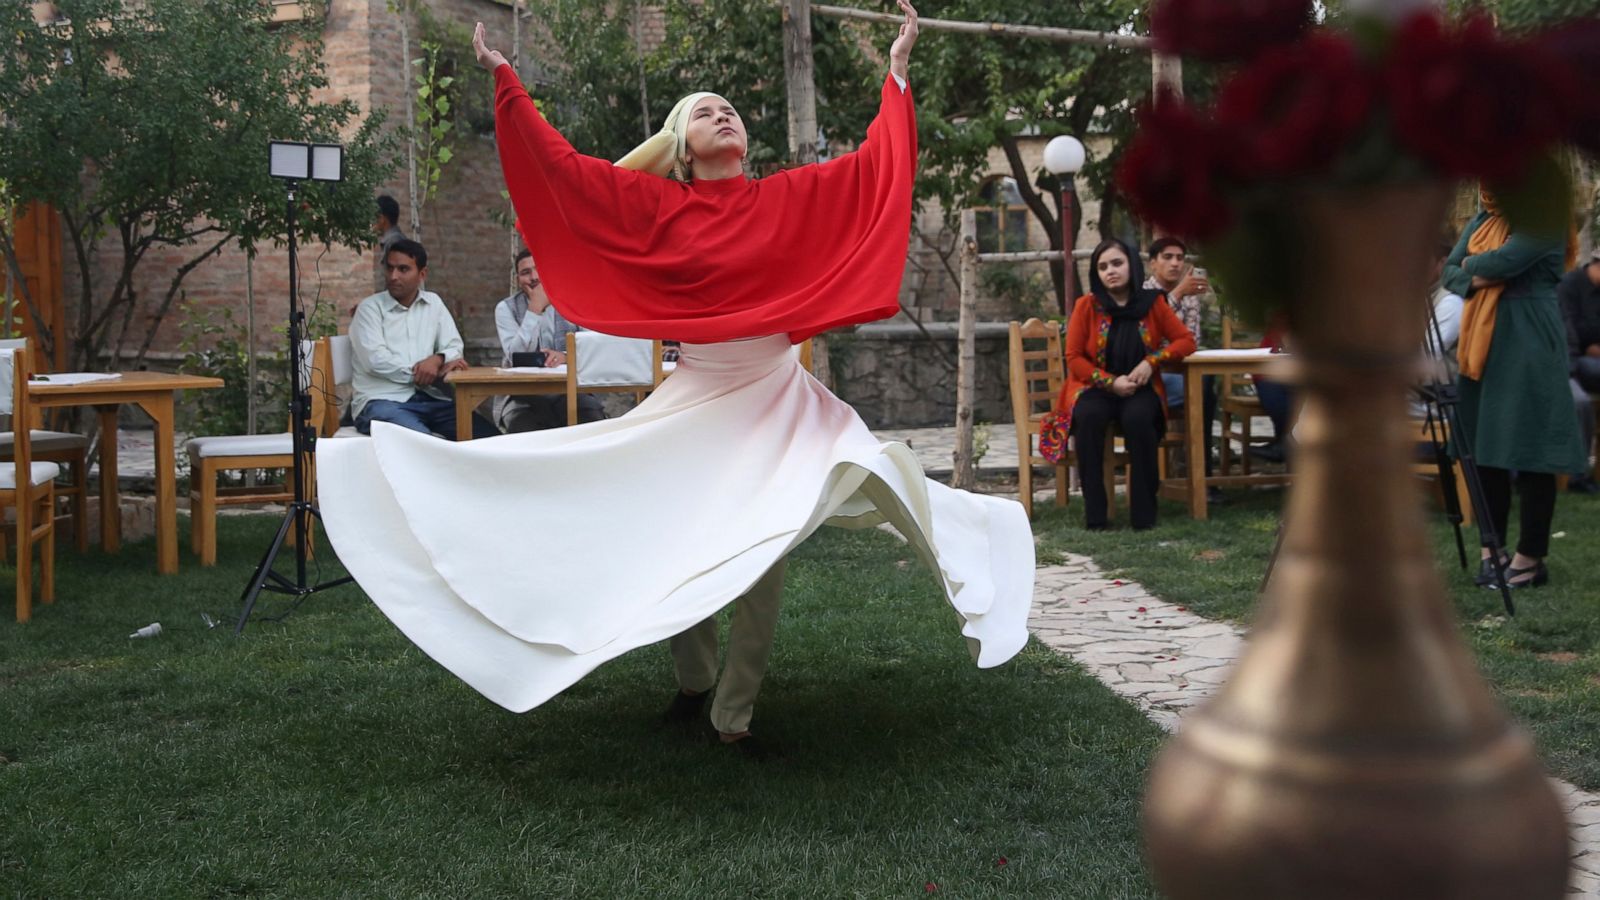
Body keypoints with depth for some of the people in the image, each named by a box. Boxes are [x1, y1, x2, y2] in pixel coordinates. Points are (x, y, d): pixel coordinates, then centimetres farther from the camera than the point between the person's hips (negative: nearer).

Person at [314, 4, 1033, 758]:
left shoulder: (790, 198, 3)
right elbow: (562, 165, 1)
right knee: (674, 540, 3)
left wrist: (897, 72, 5)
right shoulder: (656, 205, 1)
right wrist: (504, 79, 2)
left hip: (775, 398, 0)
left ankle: (733, 714, 9)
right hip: (693, 397, 1)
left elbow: (873, 165, 5)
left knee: (761, 557, -4)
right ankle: (692, 683, 26)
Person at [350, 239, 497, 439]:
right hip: (383, 400, -4)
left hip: (429, 398, 5)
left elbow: (454, 347, 12)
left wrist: (437, 359, -12)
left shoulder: (434, 303, 17)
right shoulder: (370, 308, 2)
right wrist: (427, 372, -9)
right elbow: (375, 360, -10)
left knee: (488, 436, -17)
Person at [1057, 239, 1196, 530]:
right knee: (1088, 416, -35)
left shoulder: (1152, 303, 0)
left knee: (1139, 418, -34)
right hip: (1095, 387, 0)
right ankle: (1094, 513, -29)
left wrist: (1152, 361, -13)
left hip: (1139, 389, 0)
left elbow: (1186, 341, 2)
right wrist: (1111, 382, -14)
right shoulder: (1087, 305, -3)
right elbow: (1074, 358, -3)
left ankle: (1144, 512, -24)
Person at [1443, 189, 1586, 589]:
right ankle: (1491, 551, 16)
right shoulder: (1482, 222, 15)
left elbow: (1504, 261, -21)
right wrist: (1473, 279, -9)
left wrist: (1474, 264, -1)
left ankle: (1531, 559, 4)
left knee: (1529, 452, -3)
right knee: (1485, 450, 8)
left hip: (1527, 345, -7)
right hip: (1482, 345, 7)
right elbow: (1450, 270, 11)